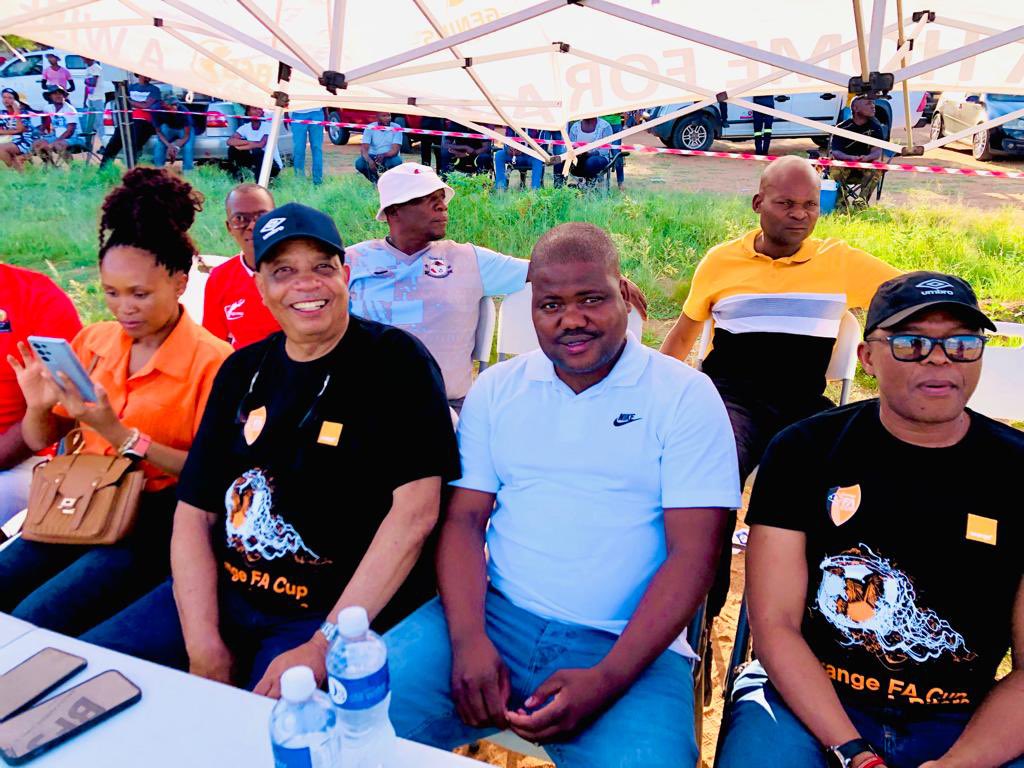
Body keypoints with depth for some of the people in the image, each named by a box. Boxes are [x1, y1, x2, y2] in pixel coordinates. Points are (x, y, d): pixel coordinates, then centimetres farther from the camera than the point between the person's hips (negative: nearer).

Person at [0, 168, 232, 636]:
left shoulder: (210, 360, -10)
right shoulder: (92, 341, 8)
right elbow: (40, 441, 14)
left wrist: (119, 435, -22)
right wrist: (38, 405, -10)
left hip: (153, 522, -6)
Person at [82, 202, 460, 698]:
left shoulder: (395, 361, -7)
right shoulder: (242, 370, 10)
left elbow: (415, 512, -16)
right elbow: (195, 511, 6)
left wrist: (323, 647, -18)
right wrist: (203, 646, -6)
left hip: (334, 613, -6)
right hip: (222, 595, 6)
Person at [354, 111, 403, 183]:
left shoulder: (396, 128, -12)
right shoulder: (370, 128, -10)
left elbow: (395, 150, -19)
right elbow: (364, 149, -19)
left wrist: (383, 155, -40)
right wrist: (369, 161, -40)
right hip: (373, 157, 1)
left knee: (397, 161, -36)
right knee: (359, 163, -29)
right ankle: (375, 180, 2)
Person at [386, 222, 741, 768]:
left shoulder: (686, 395, -2)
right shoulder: (495, 389, 8)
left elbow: (692, 553, -8)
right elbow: (463, 519, 4)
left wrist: (608, 678, -18)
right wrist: (467, 638, -13)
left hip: (627, 642, -1)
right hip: (495, 615, 2)